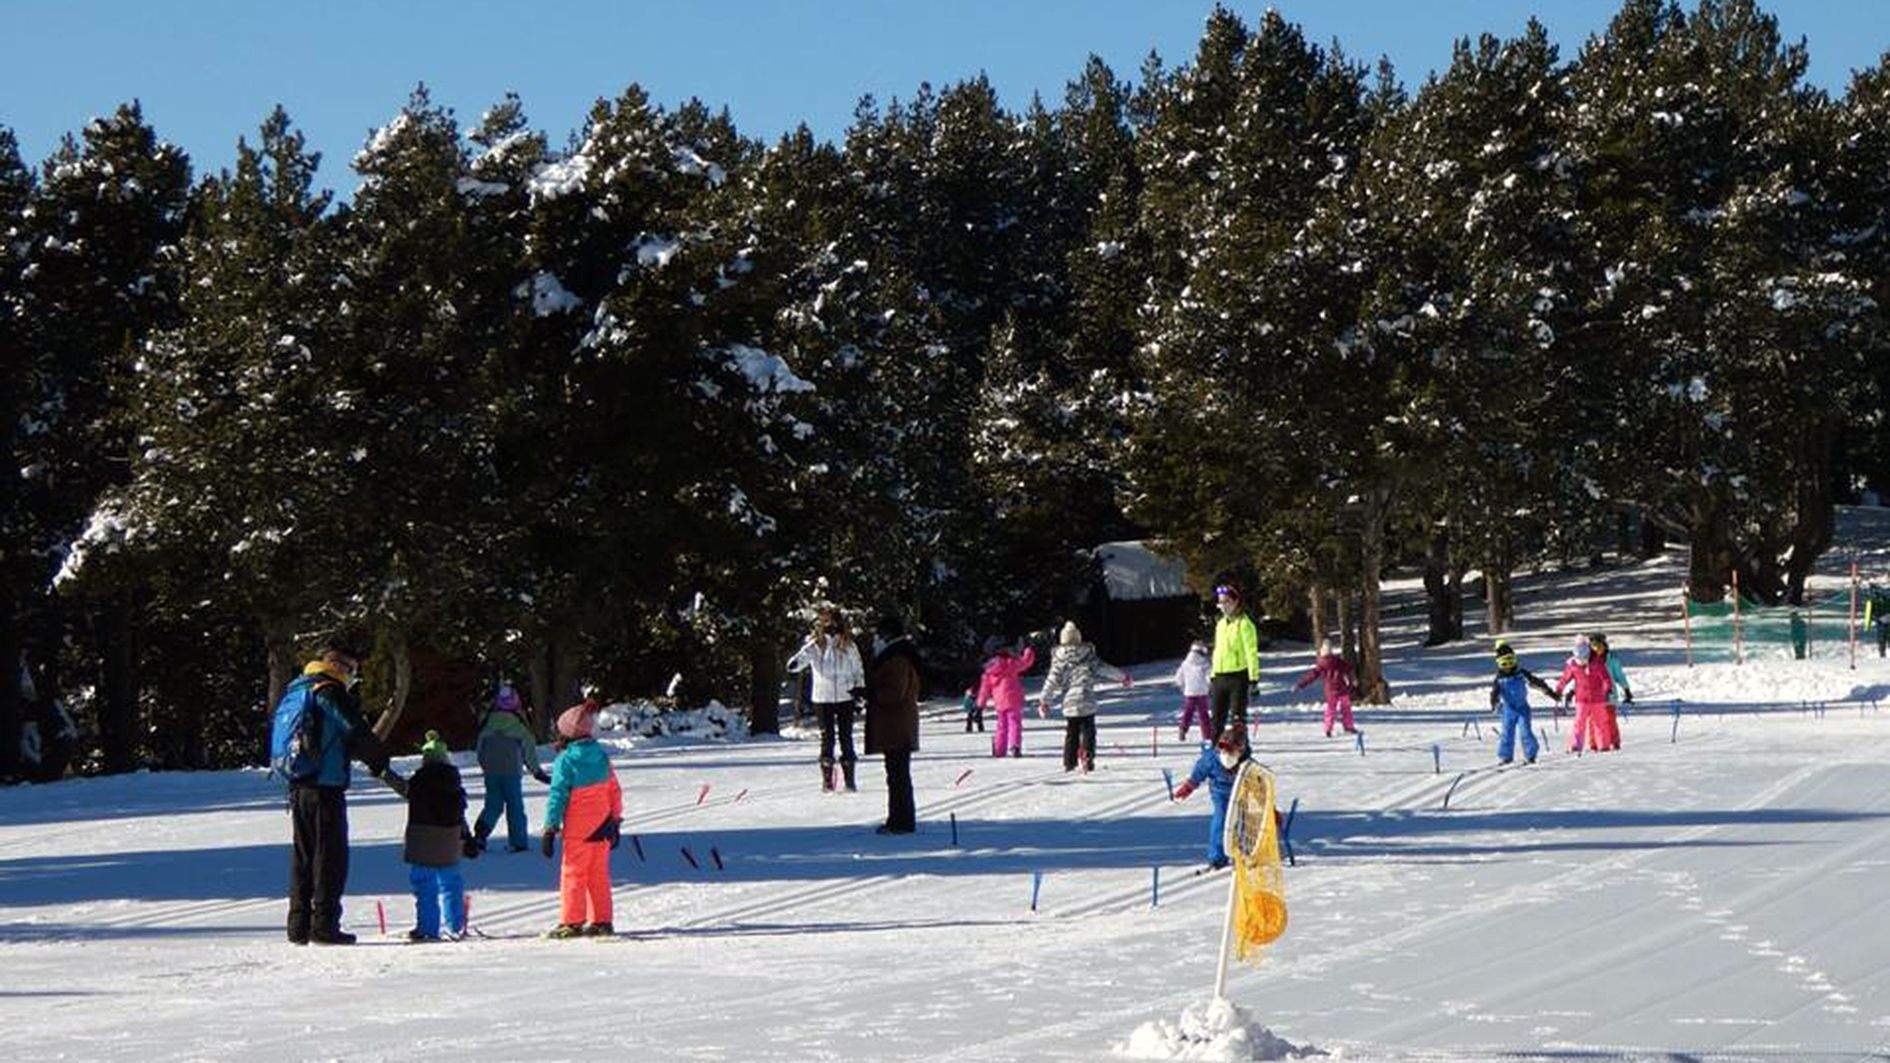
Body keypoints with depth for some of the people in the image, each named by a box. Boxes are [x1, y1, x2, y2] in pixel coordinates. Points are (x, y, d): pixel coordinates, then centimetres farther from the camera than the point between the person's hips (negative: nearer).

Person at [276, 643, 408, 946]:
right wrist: (385, 770, -2)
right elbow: (359, 736, -11)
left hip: (296, 785, 8)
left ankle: (298, 926, 11)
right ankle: (324, 925, -7)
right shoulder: (331, 693, -10)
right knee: (330, 854, -4)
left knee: (303, 855, 12)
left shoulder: (295, 692, 16)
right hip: (326, 785, -8)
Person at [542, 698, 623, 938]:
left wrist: (550, 829, -9)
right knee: (599, 873, 12)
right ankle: (602, 921, 13)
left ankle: (572, 922, 1)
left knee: (572, 873, 2)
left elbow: (558, 797, -14)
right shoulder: (601, 756, 4)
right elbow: (615, 790, 10)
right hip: (603, 825, 6)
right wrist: (615, 822, 18)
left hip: (579, 828, -6)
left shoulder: (565, 760, -13)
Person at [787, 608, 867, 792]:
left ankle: (849, 779, 8)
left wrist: (858, 685, -2)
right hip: (823, 699, -1)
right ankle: (826, 779, 6)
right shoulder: (815, 645, 1)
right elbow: (804, 655, -14)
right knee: (826, 737, -1)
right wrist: (794, 663, -36)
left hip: (845, 697, 1)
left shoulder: (848, 645, 5)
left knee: (846, 737, 2)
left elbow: (857, 668, 13)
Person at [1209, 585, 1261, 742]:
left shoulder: (1244, 623, -7)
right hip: (1220, 678, 7)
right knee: (1217, 719, 7)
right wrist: (1212, 679, 20)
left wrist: (1253, 679, -17)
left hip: (1238, 677, -7)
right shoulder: (1220, 624, 16)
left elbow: (1252, 653, -11)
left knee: (1238, 718, -6)